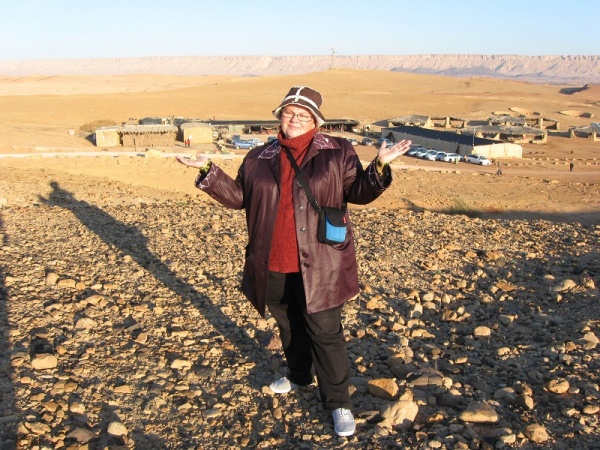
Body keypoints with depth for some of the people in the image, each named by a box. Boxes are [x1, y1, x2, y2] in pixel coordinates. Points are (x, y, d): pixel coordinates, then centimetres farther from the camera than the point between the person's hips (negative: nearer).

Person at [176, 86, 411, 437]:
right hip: (273, 267, 4)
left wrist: (379, 167, -18)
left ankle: (339, 402, 16)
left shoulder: (337, 152, -2)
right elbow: (238, 196, 11)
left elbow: (359, 192, -1)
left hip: (319, 265, -4)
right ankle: (300, 375, 47)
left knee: (326, 333, 1)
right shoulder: (259, 158, 6)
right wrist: (208, 171, 3)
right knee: (289, 326, 22)